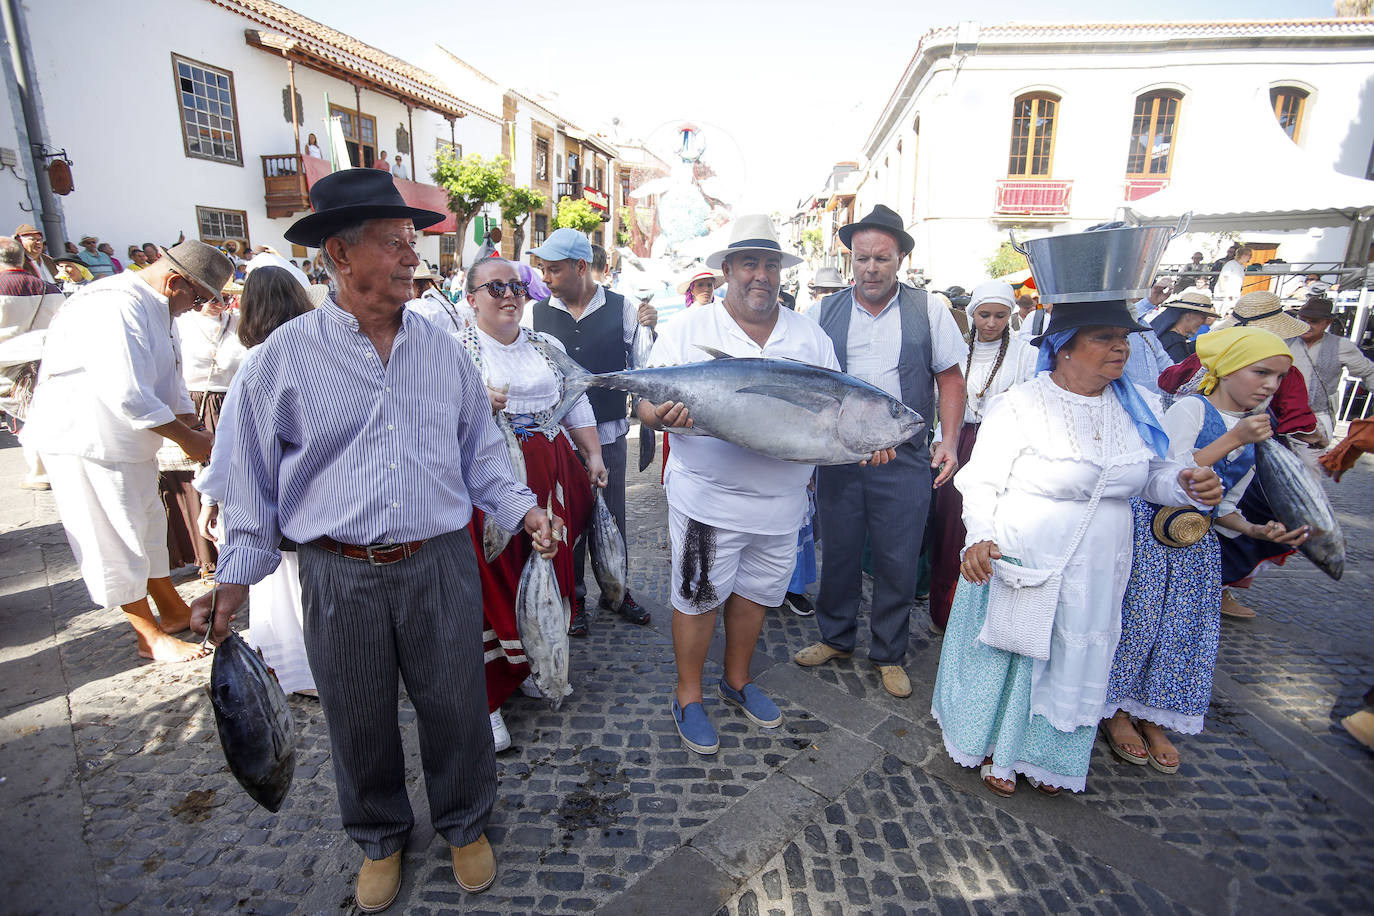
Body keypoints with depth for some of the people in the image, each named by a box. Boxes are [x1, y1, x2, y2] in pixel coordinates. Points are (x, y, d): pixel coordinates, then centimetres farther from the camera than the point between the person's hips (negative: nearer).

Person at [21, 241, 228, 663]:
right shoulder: (113, 306, -25)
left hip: (130, 439, 10)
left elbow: (170, 381, 12)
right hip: (86, 441, -10)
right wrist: (187, 437, -21)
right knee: (115, 541, 2)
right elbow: (127, 394, -31)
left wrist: (194, 430, 1)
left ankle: (174, 611, 34)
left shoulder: (157, 308, 8)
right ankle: (151, 636, 14)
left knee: (149, 525, 18)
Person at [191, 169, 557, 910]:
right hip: (339, 576, -1)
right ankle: (380, 836, 45)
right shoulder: (283, 355, -3)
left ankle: (465, 823, 41)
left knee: (454, 706, 13)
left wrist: (521, 508, -3)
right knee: (358, 721, 17)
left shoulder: (442, 349, 3)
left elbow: (479, 449, 8)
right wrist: (236, 575, 3)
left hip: (440, 563, 1)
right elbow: (254, 475, 3)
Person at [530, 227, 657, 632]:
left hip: (609, 434, 0)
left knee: (611, 516, 12)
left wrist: (649, 329, -18)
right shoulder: (536, 314, 0)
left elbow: (645, 368, -1)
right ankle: (573, 596, 31)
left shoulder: (622, 308, -3)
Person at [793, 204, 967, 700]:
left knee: (898, 561, 8)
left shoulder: (928, 310, 1)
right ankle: (836, 637, 36)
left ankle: (889, 654, 29)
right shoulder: (827, 311, 4)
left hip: (905, 459, -1)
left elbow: (950, 378, 4)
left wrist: (949, 441, -7)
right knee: (838, 552, 13)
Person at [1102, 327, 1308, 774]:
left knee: (1184, 629, 9)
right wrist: (1232, 441, -21)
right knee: (1137, 620, -1)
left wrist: (1256, 530, -5)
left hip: (1197, 542, 7)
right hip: (1151, 531, -6)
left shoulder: (1255, 428, 10)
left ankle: (1153, 718, 25)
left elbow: (1223, 506, 13)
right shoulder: (1190, 409, -11)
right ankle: (1116, 711, 18)